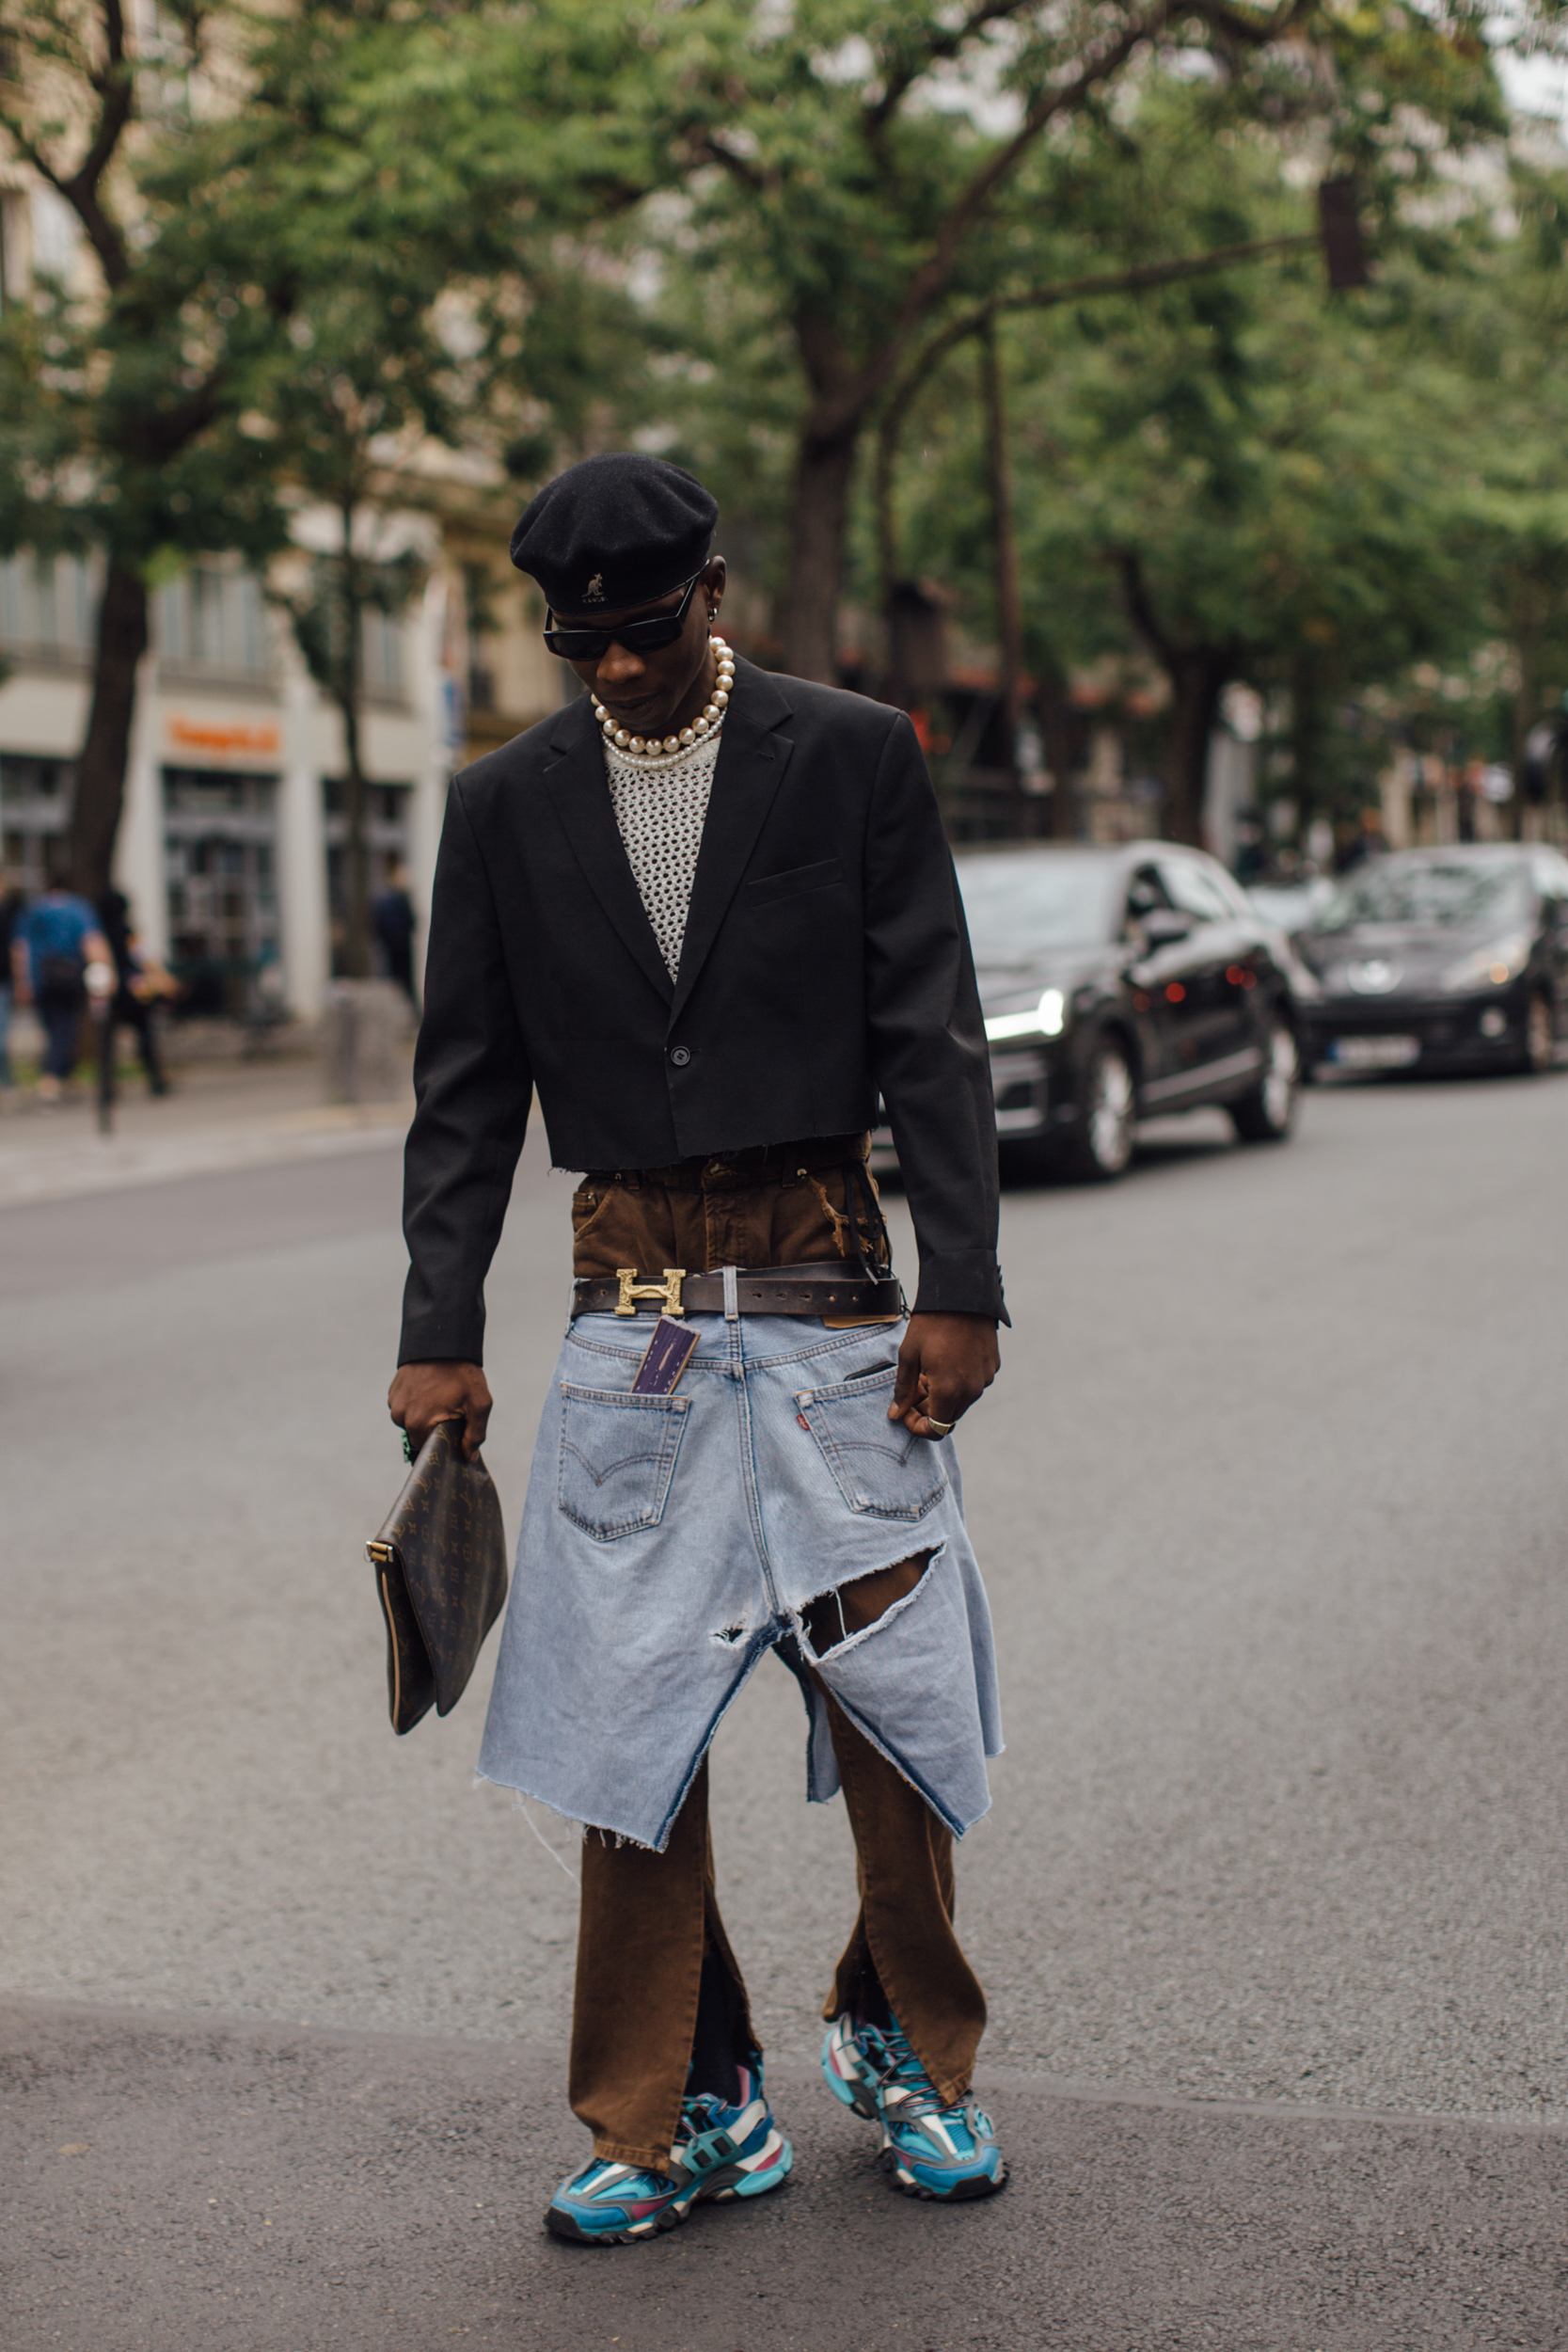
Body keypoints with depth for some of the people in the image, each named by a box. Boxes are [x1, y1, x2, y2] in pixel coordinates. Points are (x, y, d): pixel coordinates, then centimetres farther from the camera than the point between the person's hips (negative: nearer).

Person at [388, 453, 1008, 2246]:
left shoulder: (853, 755, 0)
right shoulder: (507, 804, 6)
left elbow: (930, 1036, -1)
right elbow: (466, 1087, 9)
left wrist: (962, 1288, -7)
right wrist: (439, 1330, 2)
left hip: (827, 1291, -1)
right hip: (632, 1308, 2)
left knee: (895, 1695, 2)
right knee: (631, 1713, 2)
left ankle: (904, 2046, 26)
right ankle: (682, 2115, 15)